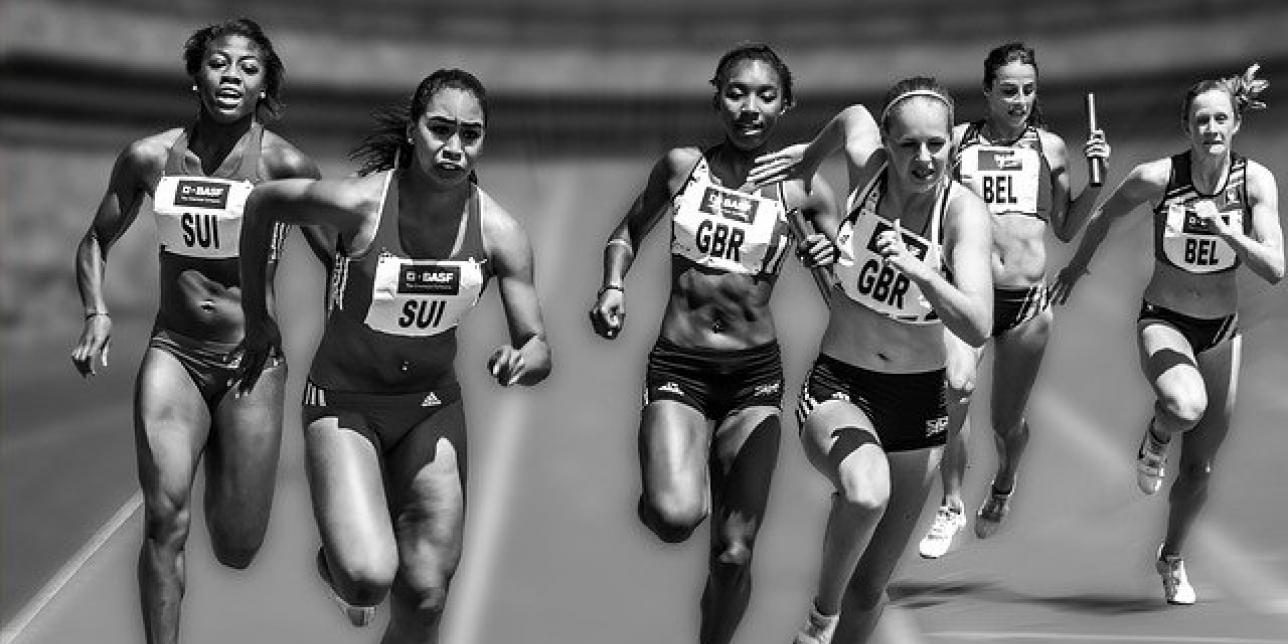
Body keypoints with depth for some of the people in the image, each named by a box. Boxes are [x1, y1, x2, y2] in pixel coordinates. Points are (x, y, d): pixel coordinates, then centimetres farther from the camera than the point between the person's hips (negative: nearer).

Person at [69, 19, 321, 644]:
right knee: (165, 516, -18)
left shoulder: (284, 165, -8)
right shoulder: (150, 157, -1)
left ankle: (227, 467, 37)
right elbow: (96, 241, 13)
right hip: (173, 355, 1)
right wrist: (96, 313, -3)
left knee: (237, 549, 2)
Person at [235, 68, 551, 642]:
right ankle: (335, 568, 17)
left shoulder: (500, 232, -14)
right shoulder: (359, 202, -22)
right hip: (345, 401, -3)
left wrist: (520, 363, -34)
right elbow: (260, 205, -4)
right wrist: (256, 319, 2)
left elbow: (538, 349, -9)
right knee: (369, 578, -22)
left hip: (433, 406, 3)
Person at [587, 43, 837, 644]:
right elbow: (628, 233, 15)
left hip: (756, 374, 1)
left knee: (734, 553, 2)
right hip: (677, 367, -1)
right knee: (677, 517, -26)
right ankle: (654, 496, 11)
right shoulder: (682, 165, 1)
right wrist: (613, 286, -3)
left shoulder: (802, 190, -1)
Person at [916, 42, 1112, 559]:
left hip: (1028, 299, 1)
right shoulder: (959, 141, 4)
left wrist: (1096, 178, 2)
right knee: (956, 389, -27)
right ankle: (951, 506, -10)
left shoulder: (1049, 146, 8)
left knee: (1008, 421, 11)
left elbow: (1066, 229, 15)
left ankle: (1003, 483, 46)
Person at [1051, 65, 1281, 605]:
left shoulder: (1256, 181, -12)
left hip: (1221, 329, 2)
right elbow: (1104, 218, 4)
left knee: (1200, 469, 9)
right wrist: (1077, 266, 17)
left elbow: (1274, 269, -17)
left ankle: (1172, 559, 36)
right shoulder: (1157, 177, -16)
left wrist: (1224, 230, -30)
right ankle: (1155, 440, 1)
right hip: (1163, 321, -2)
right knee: (1186, 405, -36)